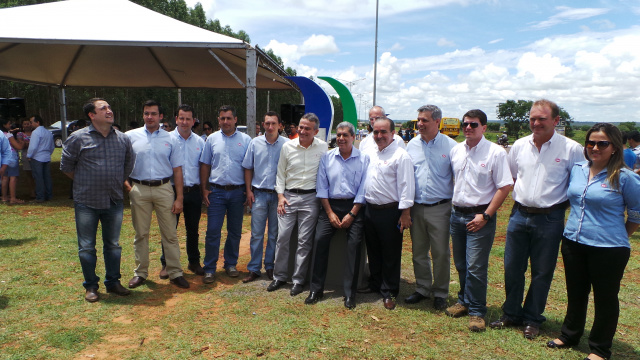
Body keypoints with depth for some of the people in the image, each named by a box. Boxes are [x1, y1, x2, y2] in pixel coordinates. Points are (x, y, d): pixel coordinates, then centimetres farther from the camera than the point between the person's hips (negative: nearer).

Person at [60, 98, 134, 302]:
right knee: (86, 247, 7)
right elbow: (66, 166, 4)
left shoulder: (123, 139, 3)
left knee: (113, 245, 12)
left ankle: (113, 282, 26)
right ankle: (90, 286, 21)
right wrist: (84, 184, 9)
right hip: (86, 203, -3)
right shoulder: (78, 138, -6)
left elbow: (128, 165, 17)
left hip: (114, 202, 3)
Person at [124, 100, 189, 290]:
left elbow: (177, 170, 5)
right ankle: (141, 272, 22)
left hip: (164, 189, 0)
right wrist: (126, 185, -5)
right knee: (141, 233, 9)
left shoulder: (170, 139, 6)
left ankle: (175, 272, 11)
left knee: (170, 233, 2)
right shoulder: (131, 136, 4)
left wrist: (179, 198, 0)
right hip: (139, 189, 0)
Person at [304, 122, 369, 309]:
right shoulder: (327, 158, 6)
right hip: (330, 205, 2)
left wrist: (351, 214, -8)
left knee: (354, 244, -9)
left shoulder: (363, 159, 0)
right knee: (320, 239, -12)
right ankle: (316, 289, 1)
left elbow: (363, 189, -2)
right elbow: (322, 187, 4)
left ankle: (350, 293, 2)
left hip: (354, 206, -1)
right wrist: (330, 213, -3)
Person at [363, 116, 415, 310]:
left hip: (390, 212, -7)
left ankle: (389, 293, 17)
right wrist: (362, 204, 15)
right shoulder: (370, 154, 11)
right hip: (370, 209, 7)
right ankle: (374, 285, 35)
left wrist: (405, 213, -17)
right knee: (373, 251, 18)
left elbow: (406, 186, -15)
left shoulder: (401, 155, -11)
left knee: (390, 254, 4)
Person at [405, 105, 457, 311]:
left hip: (440, 208, -3)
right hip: (416, 207, 4)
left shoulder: (450, 146, -3)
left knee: (441, 253, 4)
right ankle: (422, 289, 28)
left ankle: (440, 293, 20)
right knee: (418, 251, 12)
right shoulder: (411, 145, 7)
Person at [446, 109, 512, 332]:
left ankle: (477, 311, 12)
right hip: (457, 214, 6)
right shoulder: (455, 151, 7)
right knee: (461, 264, 16)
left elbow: (504, 187, -11)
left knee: (475, 267, -4)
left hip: (480, 216, -5)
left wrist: (485, 216, -15)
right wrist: (453, 205, 8)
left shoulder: (495, 153, -9)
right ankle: (464, 301, 34)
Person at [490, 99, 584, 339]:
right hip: (520, 214, 4)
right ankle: (511, 314, 29)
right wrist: (520, 196, 10)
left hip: (550, 218, -3)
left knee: (542, 272, 9)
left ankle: (532, 319, 27)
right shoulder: (519, 146, 4)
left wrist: (563, 204, -3)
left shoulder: (571, 149, -9)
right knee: (512, 268, 11)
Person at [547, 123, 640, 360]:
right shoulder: (576, 170, 3)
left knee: (605, 298, 11)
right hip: (573, 243, 5)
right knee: (575, 294, 20)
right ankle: (570, 335, 38)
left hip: (608, 249, -5)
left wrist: (619, 237, 6)